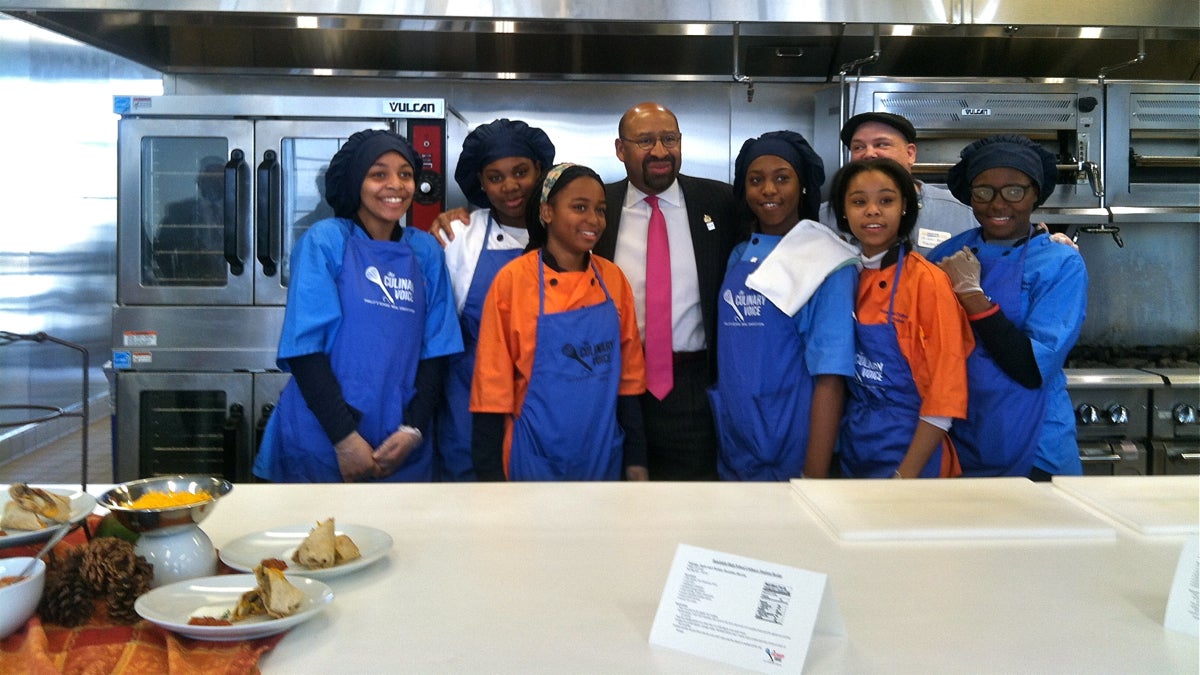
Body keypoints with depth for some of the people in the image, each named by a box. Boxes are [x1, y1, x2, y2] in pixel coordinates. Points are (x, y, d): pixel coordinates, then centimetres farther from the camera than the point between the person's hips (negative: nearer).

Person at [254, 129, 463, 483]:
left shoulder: (425, 252, 6)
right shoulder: (324, 241, -4)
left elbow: (435, 350, 5)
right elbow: (305, 347, -9)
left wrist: (414, 429, -7)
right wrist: (345, 438, -14)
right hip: (321, 445, -3)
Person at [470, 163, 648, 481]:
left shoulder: (613, 279, 0)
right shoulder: (513, 280, -11)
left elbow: (628, 373, 6)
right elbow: (493, 383, -8)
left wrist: (636, 458, 6)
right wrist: (490, 471, -9)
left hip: (604, 456, 4)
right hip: (537, 462, -4)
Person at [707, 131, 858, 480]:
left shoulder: (824, 264, -10)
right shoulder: (738, 258, 6)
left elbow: (829, 380, -15)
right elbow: (730, 360, 11)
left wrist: (814, 475, -19)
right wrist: (725, 447, 5)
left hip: (793, 460, -5)